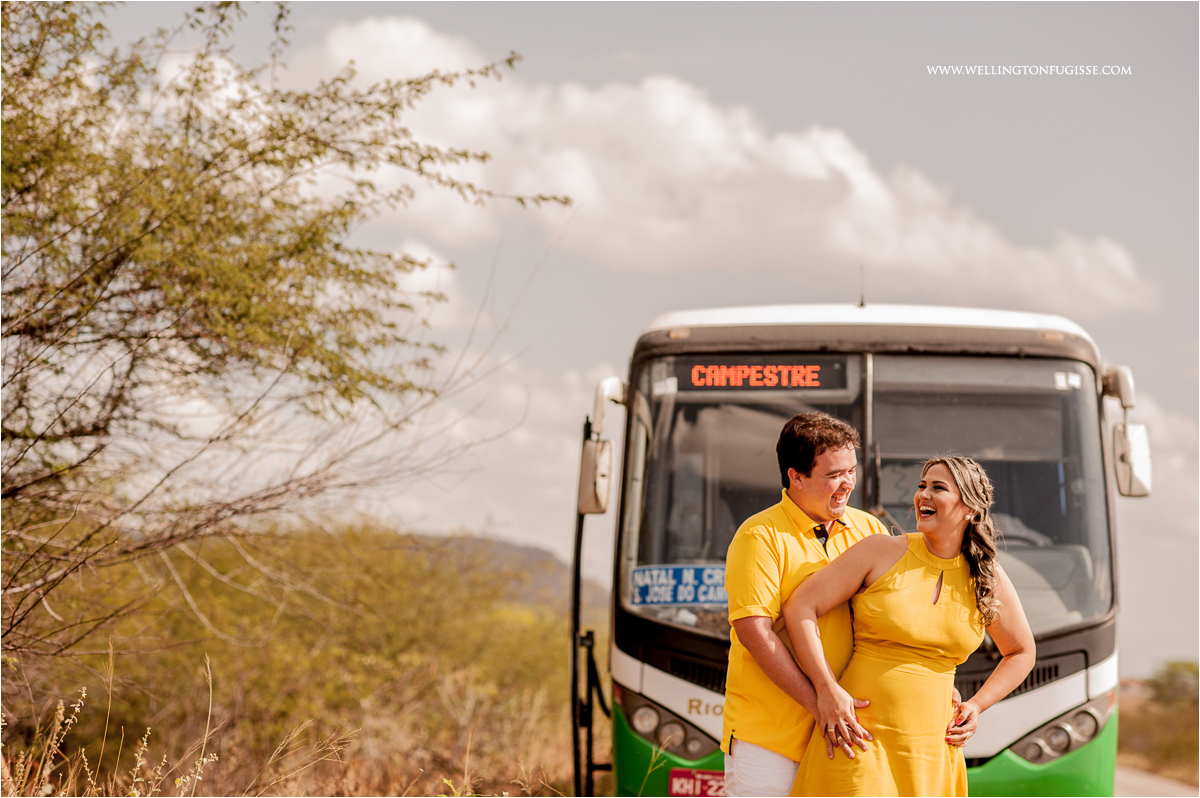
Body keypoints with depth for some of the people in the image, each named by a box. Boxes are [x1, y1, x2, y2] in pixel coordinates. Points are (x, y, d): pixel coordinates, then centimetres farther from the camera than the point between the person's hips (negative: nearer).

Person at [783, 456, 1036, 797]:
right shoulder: (882, 552, -3)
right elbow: (800, 607, -5)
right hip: (859, 738, -3)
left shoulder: (988, 580, 7)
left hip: (932, 746, 4)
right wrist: (827, 689, -13)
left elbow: (1021, 653, 22)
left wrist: (976, 705, 7)